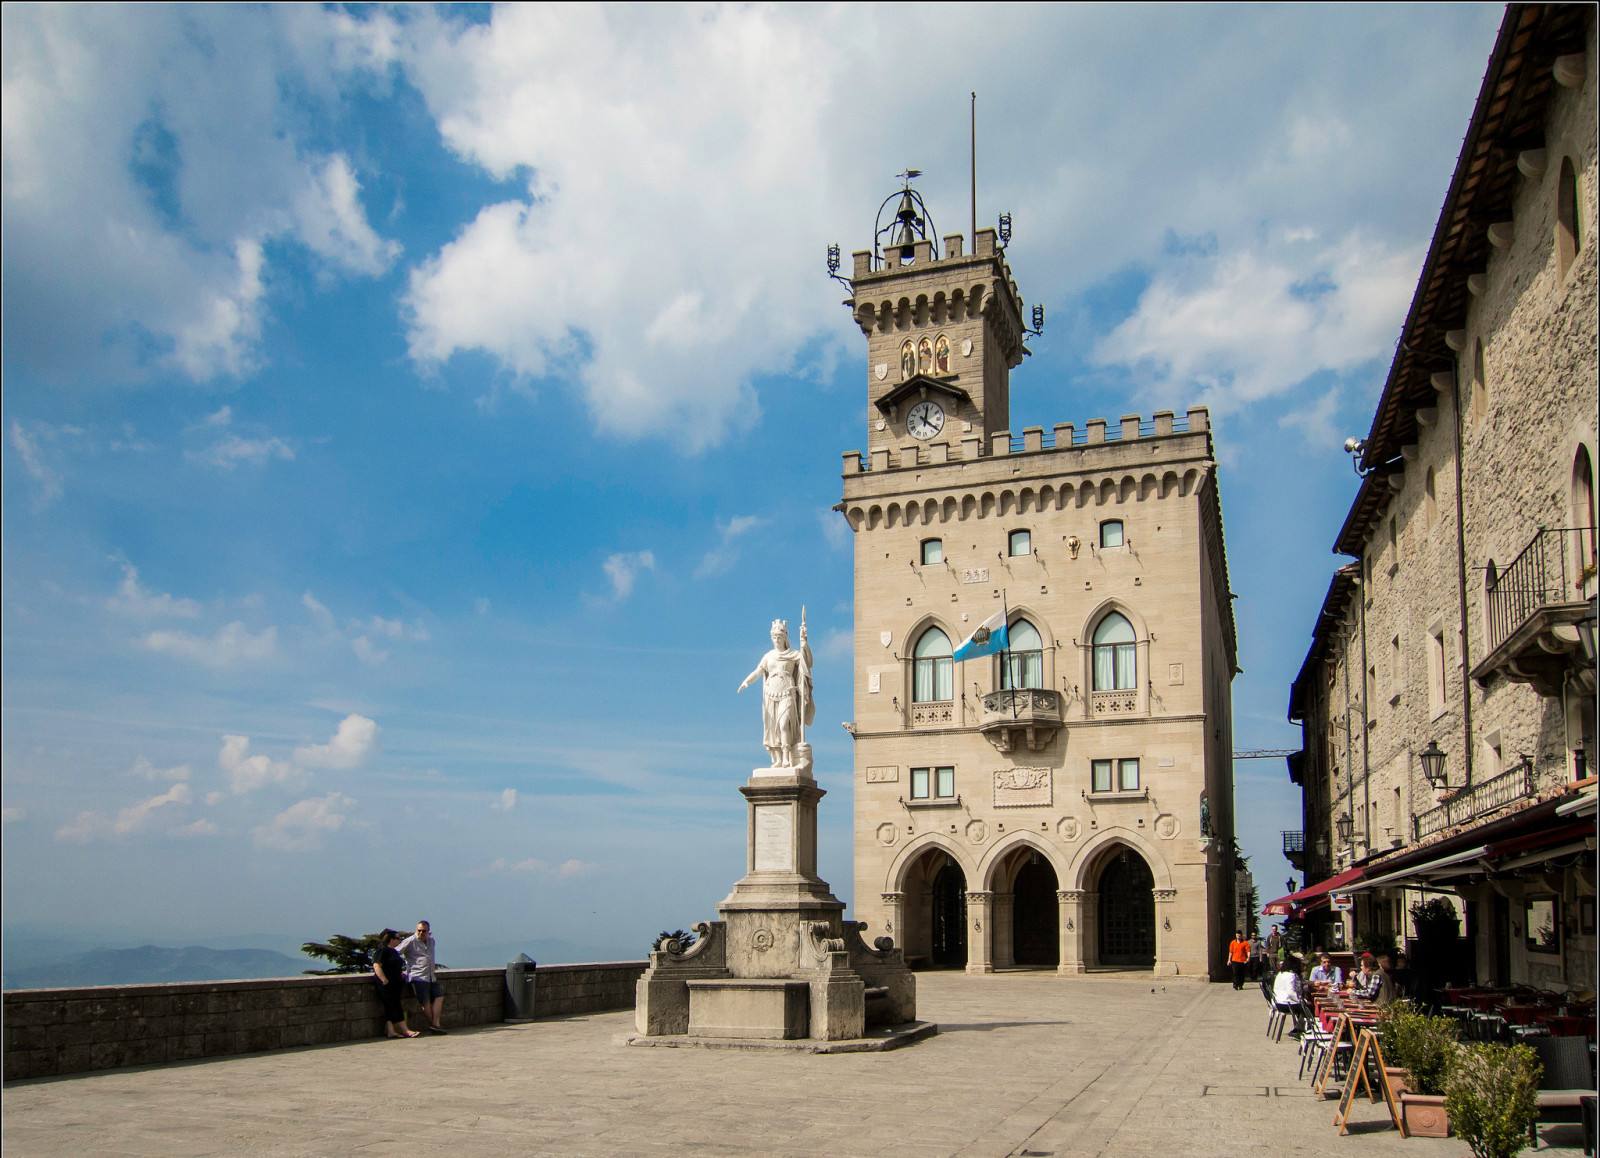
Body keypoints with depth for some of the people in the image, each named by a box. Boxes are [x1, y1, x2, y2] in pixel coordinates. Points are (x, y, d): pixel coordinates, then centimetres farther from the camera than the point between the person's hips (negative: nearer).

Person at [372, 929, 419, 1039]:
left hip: (396, 984, 9)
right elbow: (376, 966, -19)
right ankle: (405, 1030, -6)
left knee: (391, 1008, 4)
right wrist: (384, 979, -24)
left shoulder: (394, 952, 19)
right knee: (394, 1006, -6)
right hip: (387, 985, -9)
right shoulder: (382, 951, -10)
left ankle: (390, 1031, 1)